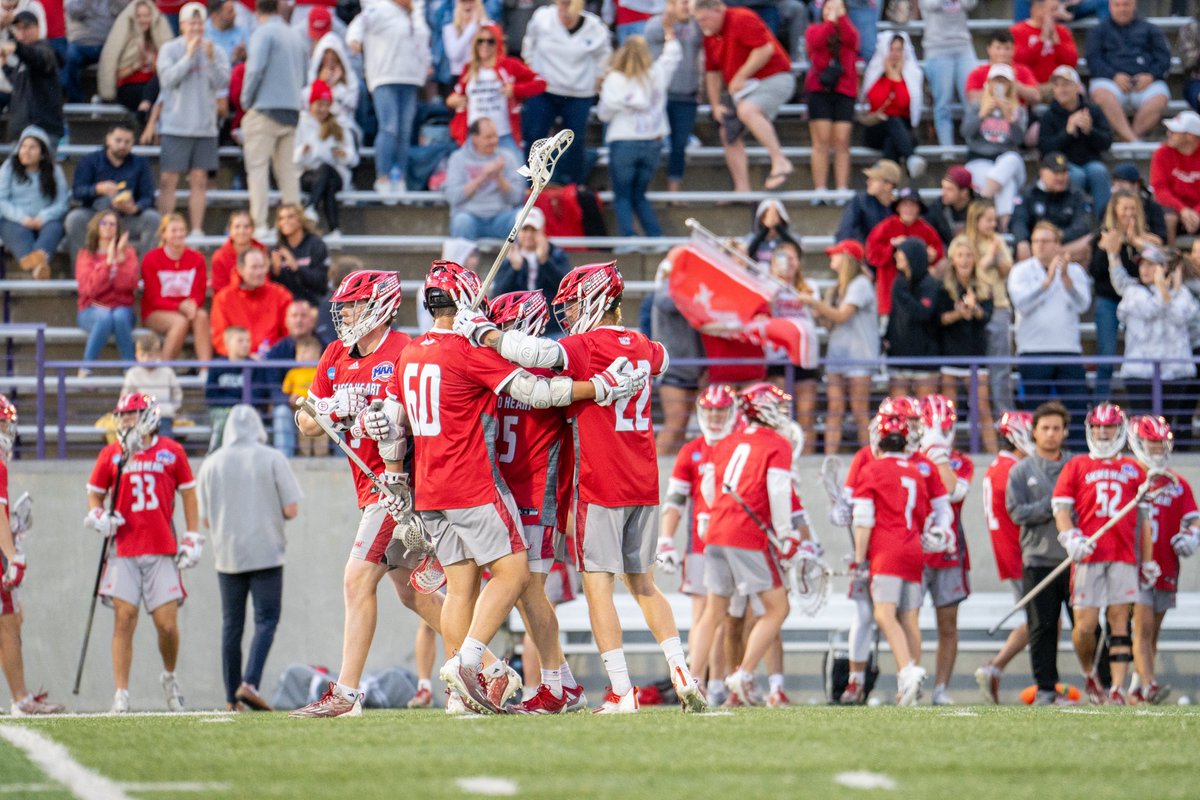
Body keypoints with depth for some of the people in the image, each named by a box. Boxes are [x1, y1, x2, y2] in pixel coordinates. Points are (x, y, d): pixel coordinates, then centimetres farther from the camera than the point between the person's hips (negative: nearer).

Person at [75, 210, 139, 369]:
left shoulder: (128, 253, 9)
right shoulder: (86, 255, 5)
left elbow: (129, 284, -8)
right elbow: (89, 288, -12)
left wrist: (120, 258, -16)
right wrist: (108, 262, -16)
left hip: (122, 309, 1)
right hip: (93, 310, -1)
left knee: (120, 316, -36)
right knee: (104, 317, -37)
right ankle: (85, 370, -29)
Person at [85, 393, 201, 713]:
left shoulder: (171, 452, 3)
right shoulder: (111, 455, 5)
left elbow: (188, 493, 11)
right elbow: (94, 493, 15)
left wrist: (193, 538, 6)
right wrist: (98, 516, -7)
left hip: (162, 553, -1)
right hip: (124, 551, 1)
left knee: (167, 623, -3)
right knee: (124, 620, -6)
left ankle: (169, 677, 25)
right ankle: (121, 694, -2)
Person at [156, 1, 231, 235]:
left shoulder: (216, 51, 7)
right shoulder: (170, 50, 2)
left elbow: (222, 83, -3)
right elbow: (168, 79, -11)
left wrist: (210, 59, -17)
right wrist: (189, 55, -15)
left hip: (205, 126, 2)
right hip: (175, 126, -2)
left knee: (199, 181, 3)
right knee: (168, 180, -4)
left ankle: (197, 230, 5)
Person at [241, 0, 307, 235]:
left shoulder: (262, 33, -6)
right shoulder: (296, 37, 14)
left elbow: (256, 68, -15)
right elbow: (303, 74, 20)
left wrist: (246, 100, -4)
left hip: (265, 110, -6)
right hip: (293, 110, 6)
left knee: (257, 167, -4)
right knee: (287, 169, 10)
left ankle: (259, 225, -10)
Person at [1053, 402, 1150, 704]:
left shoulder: (1134, 470, 15)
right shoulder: (1076, 467, 11)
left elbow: (1144, 518, 17)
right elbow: (1061, 507, 6)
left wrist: (1148, 562, 14)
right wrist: (1071, 538, -13)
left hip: (1124, 556, 1)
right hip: (1088, 555, -1)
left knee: (1120, 621, -5)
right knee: (1085, 625, -6)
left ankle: (1117, 689, -6)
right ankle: (1089, 674, 22)